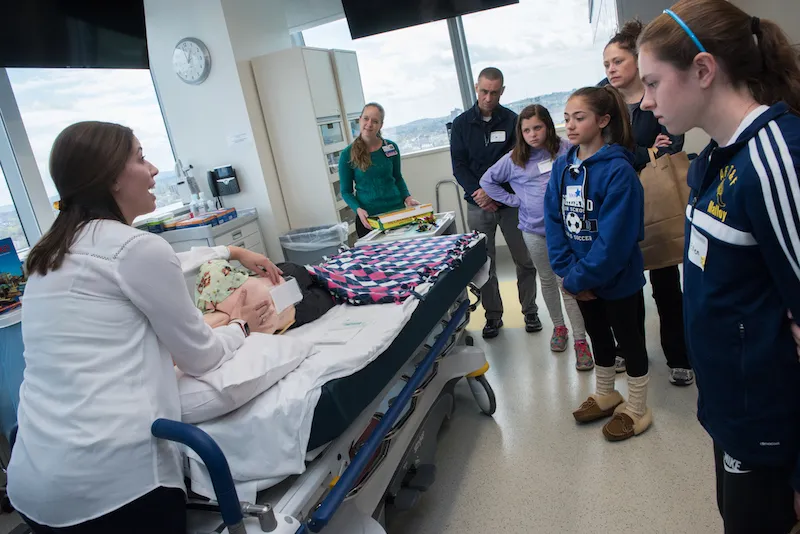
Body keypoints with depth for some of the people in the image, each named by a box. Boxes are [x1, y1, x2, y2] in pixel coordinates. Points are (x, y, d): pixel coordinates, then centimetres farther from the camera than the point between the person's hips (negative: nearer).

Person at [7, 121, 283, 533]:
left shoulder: (56, 251, 12)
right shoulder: (136, 247, -13)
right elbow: (201, 358, -5)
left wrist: (232, 252, 35)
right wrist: (241, 325, 14)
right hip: (109, 478, -7)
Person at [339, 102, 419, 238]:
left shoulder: (391, 147, 2)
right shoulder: (347, 155, -5)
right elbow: (346, 191, 0)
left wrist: (407, 197, -2)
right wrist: (358, 209, -18)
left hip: (397, 211, 2)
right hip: (368, 218, -2)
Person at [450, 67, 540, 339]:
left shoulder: (512, 120, 0)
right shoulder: (461, 123, 4)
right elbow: (459, 165, 0)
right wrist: (477, 193, -14)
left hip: (510, 202, 0)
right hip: (477, 205, 1)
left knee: (525, 260, 5)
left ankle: (530, 311, 22)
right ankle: (493, 316, 19)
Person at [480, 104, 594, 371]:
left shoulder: (565, 149, -5)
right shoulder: (514, 159, -1)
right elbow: (487, 181, 8)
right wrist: (515, 200, 1)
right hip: (534, 229, 2)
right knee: (547, 280, 16)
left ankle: (581, 340, 3)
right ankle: (558, 326, 36)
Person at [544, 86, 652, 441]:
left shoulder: (618, 171, -22)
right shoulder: (562, 167, -1)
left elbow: (614, 238, -25)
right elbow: (553, 222, -3)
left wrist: (578, 278, -20)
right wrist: (567, 272, -11)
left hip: (617, 279, -6)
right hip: (581, 279, 7)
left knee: (629, 339, 12)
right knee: (598, 334, 23)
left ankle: (637, 409, 33)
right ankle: (605, 395, 45)